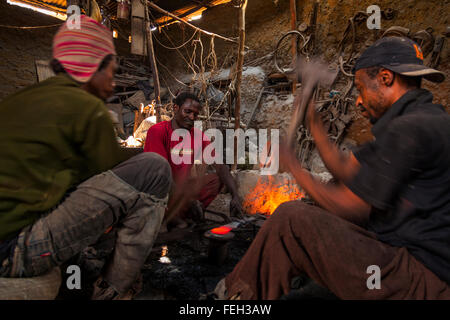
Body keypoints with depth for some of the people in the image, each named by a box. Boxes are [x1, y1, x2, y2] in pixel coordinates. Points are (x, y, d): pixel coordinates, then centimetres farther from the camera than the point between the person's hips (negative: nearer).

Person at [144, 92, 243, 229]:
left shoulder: (199, 136, 1)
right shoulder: (157, 131, -14)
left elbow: (220, 166, -6)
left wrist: (235, 195, -20)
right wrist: (188, 199, -27)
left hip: (182, 187, 6)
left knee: (216, 179, -4)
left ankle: (176, 215, -12)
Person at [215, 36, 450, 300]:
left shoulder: (411, 129, -21)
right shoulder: (427, 118, 12)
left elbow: (347, 207, -19)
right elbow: (345, 168, 11)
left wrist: (294, 167, -7)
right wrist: (314, 122, 10)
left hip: (422, 282, -10)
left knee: (291, 218, -16)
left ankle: (239, 292, 6)